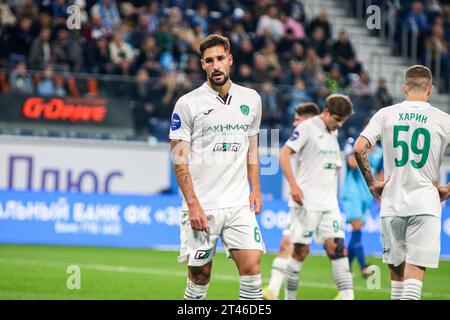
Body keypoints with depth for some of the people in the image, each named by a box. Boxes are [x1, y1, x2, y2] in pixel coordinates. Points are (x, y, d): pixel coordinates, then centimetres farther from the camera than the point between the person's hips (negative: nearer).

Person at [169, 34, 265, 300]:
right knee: (199, 276, 1)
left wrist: (255, 188, 8)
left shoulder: (251, 99, 9)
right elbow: (179, 159, -4)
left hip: (240, 205, 3)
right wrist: (193, 205, -11)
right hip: (201, 207, -3)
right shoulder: (188, 104, -3)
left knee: (252, 267, -9)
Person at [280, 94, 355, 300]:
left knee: (337, 247, -5)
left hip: (329, 203, 6)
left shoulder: (333, 132, 15)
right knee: (301, 250, -1)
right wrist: (293, 185, -19)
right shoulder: (308, 127, -7)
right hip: (306, 201, -6)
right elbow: (284, 154, -11)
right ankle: (289, 296, 11)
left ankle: (347, 296, -12)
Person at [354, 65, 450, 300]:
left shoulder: (385, 114, 3)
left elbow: (359, 149, -4)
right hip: (425, 204, -2)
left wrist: (372, 184, 6)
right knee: (415, 270, -5)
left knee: (396, 269, 14)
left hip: (392, 203, 2)